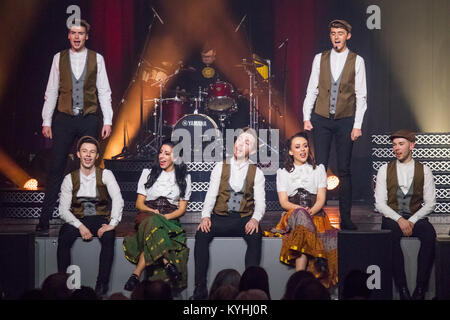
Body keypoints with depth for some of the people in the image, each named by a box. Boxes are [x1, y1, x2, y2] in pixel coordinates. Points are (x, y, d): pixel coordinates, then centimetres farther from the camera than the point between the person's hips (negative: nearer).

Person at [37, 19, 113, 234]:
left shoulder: (97, 59, 5)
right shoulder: (59, 58, 7)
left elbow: (104, 92, 5)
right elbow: (51, 91, 8)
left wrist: (107, 121, -3)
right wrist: (46, 121, 3)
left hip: (89, 119, 0)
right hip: (64, 119, 0)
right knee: (56, 169, -1)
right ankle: (44, 219, 2)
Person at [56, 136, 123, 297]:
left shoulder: (105, 175, 2)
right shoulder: (70, 179, 5)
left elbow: (117, 199, -13)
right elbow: (63, 209, -1)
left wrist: (112, 223, -27)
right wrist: (80, 226, -18)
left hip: (100, 219, -1)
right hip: (77, 220, 1)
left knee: (108, 237, -34)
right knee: (64, 237, -30)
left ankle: (102, 284, -28)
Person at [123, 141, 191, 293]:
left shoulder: (184, 177, 15)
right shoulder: (148, 172, 17)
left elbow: (182, 208, 9)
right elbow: (139, 203, 13)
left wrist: (165, 216, -11)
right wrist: (153, 212, -9)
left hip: (170, 218, -1)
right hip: (146, 215, 1)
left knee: (153, 227, -38)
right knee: (152, 222, -39)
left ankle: (136, 274, -44)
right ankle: (167, 264, -48)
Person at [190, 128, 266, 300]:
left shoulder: (256, 172, 9)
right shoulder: (220, 167, 11)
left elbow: (260, 202, 1)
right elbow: (211, 195, 4)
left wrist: (255, 219, -20)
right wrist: (205, 216, -14)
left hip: (244, 219, -1)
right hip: (220, 218, 1)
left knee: (255, 235, -34)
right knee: (201, 233, -28)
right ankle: (200, 287, -27)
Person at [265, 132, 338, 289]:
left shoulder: (318, 169, 18)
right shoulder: (283, 173, 17)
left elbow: (321, 199, 7)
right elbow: (284, 202, 5)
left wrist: (310, 211, -14)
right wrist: (300, 209, -15)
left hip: (316, 216, 1)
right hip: (291, 217, -1)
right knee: (300, 215, -37)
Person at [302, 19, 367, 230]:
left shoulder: (357, 61, 2)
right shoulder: (320, 59, 6)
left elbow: (361, 95, 1)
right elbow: (311, 90, 7)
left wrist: (357, 125, -5)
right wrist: (306, 118, -1)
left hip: (345, 120, -1)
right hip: (321, 119, 1)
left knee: (344, 170, 3)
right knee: (320, 167, -1)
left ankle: (345, 218, 10)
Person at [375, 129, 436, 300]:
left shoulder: (424, 171, 8)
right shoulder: (384, 170, 7)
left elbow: (430, 203, 4)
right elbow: (380, 203, 1)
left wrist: (412, 220, -13)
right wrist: (399, 220, -15)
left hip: (416, 218, 0)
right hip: (392, 219, 0)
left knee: (429, 234, -34)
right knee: (391, 234, -36)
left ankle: (420, 289, -30)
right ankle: (402, 288, -30)